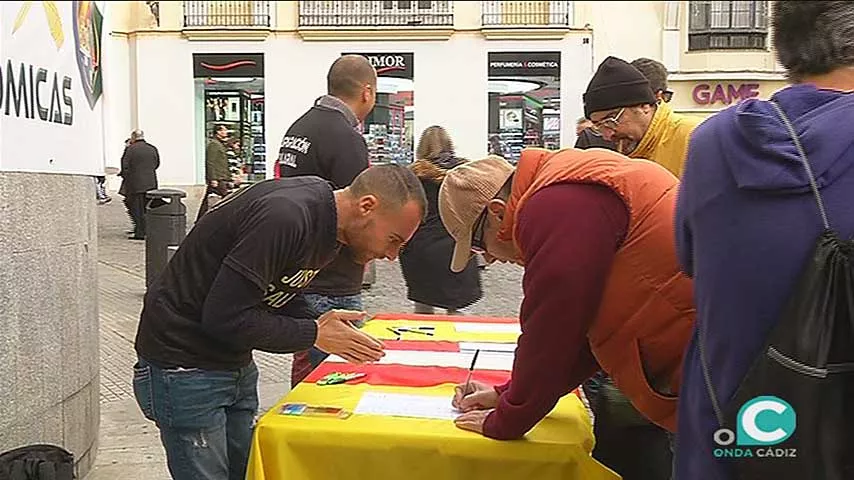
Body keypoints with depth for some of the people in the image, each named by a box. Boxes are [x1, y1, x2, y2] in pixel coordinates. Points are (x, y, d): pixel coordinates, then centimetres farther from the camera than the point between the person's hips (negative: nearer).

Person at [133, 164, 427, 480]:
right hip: (185, 367, -8)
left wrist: (316, 324, -9)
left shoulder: (325, 222, 1)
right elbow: (225, 317, -27)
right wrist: (314, 335, -18)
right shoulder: (284, 216, -29)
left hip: (235, 364, 9)